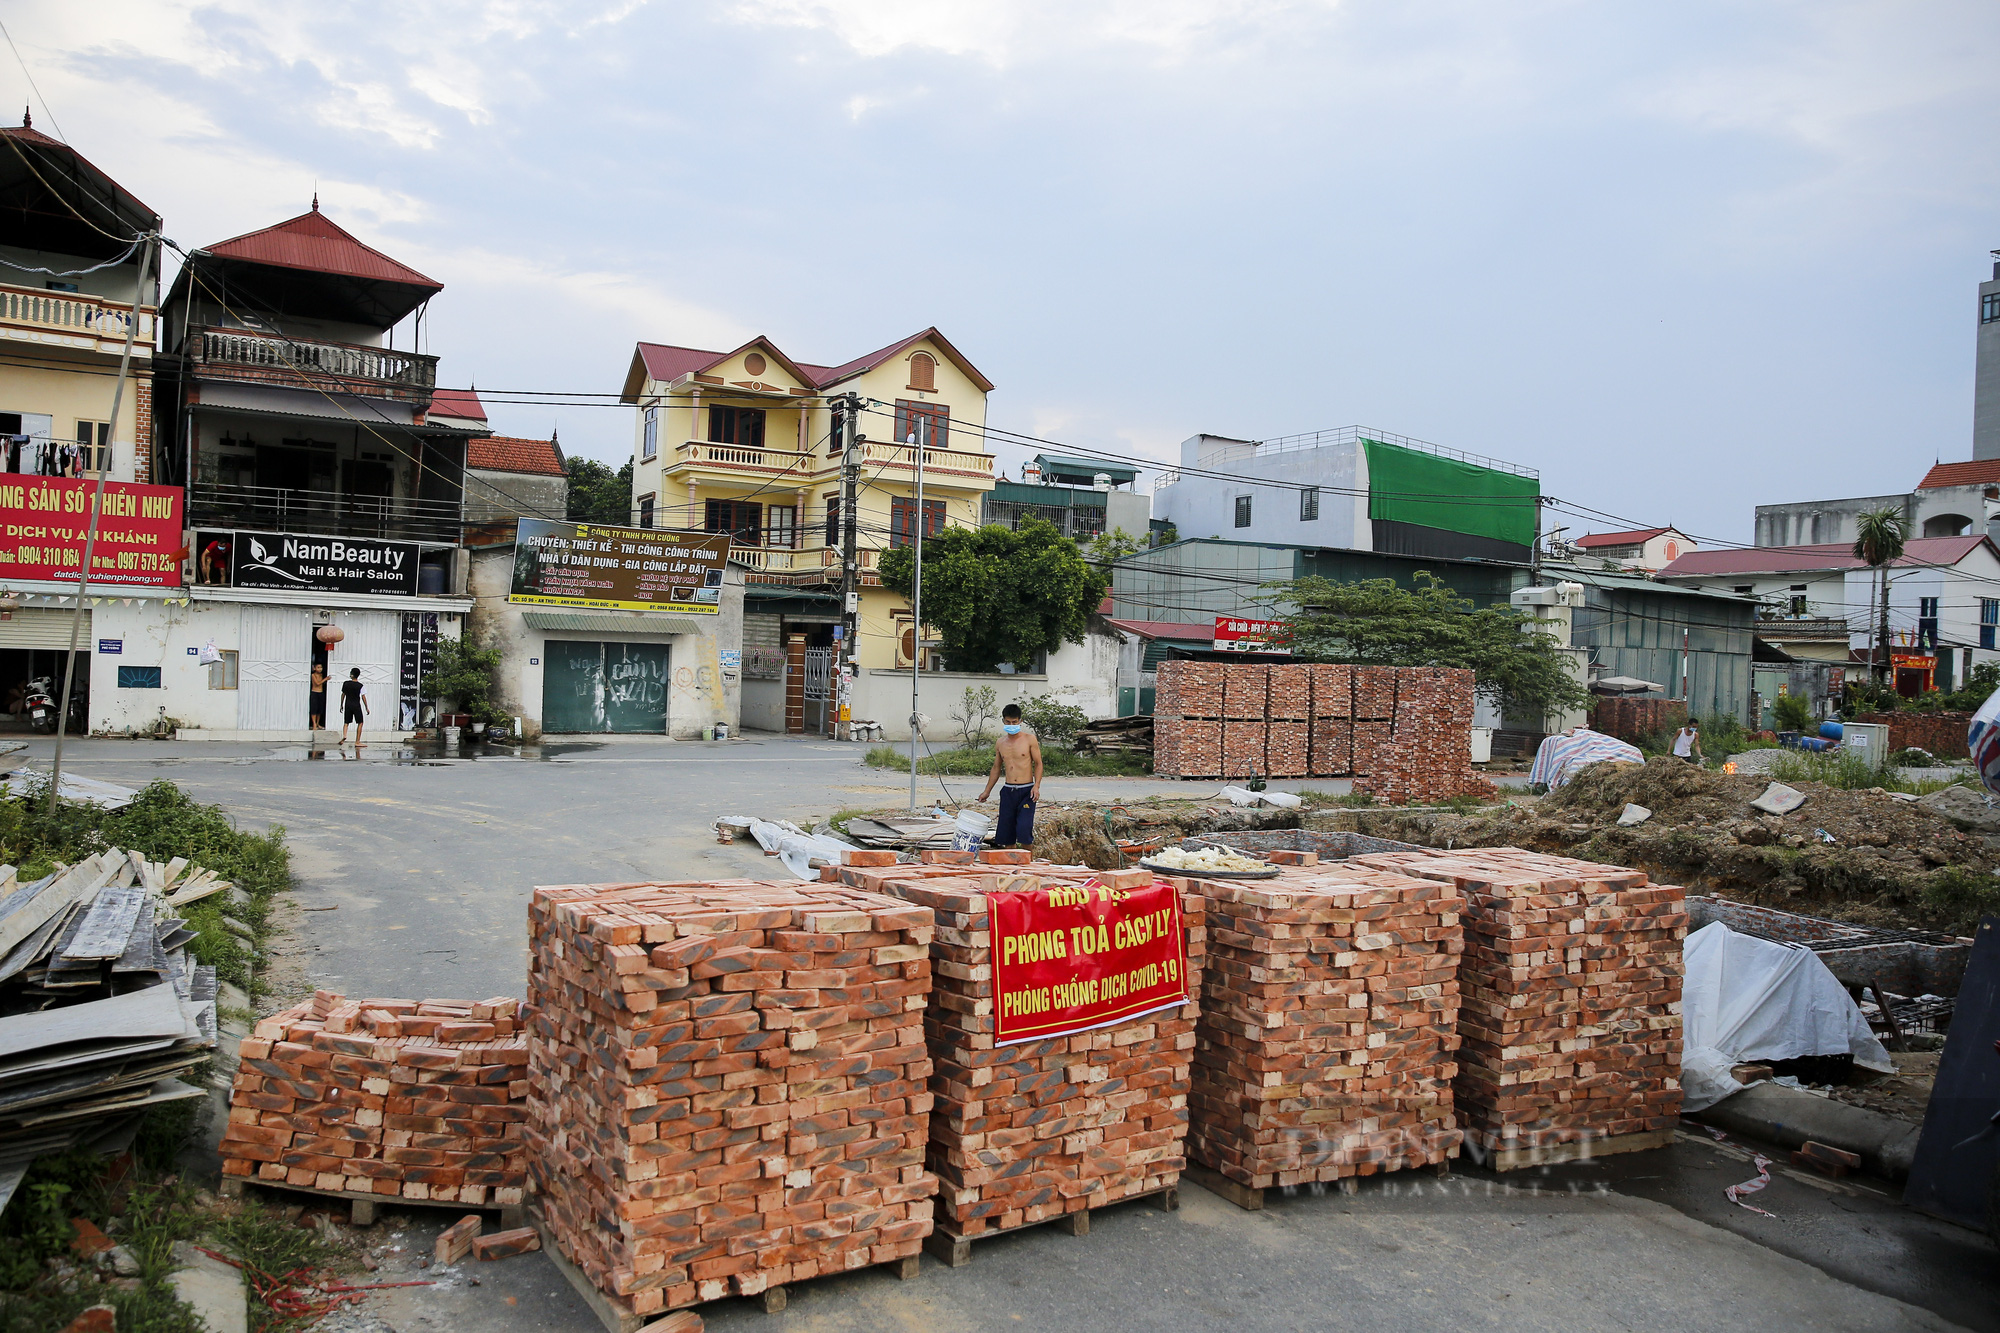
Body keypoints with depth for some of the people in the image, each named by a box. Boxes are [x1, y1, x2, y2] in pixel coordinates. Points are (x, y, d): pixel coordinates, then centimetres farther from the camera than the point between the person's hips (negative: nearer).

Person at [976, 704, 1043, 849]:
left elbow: (1038, 764, -1)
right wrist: (987, 791, 20)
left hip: (1026, 791, -4)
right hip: (1008, 791, 5)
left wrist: (1036, 786, -15)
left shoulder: (1029, 739, -1)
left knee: (1024, 830, -14)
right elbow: (996, 768, 21)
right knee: (1006, 832, 3)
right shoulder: (1001, 743, 11)